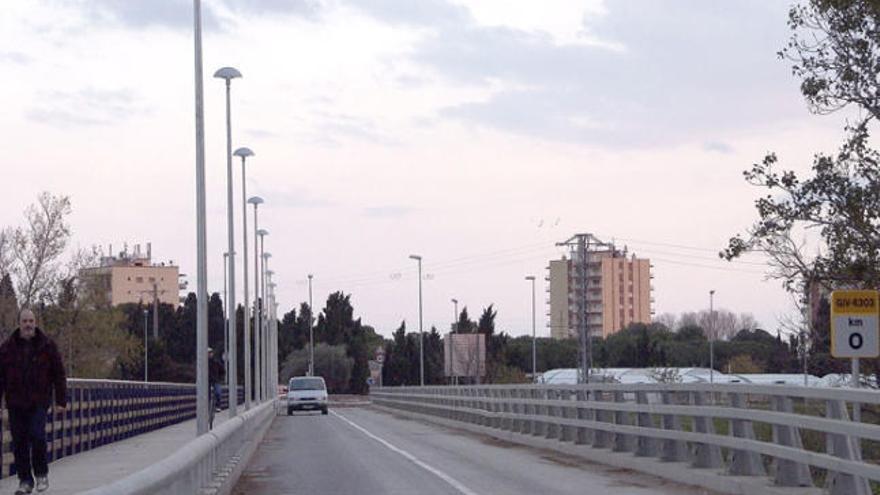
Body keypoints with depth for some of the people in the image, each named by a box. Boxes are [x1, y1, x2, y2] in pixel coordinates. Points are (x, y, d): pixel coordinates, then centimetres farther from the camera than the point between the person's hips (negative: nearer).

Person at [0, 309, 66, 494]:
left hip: (39, 402, -2)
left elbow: (59, 375, 3)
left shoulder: (47, 345, 2)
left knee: (37, 435, -15)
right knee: (19, 442, 2)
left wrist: (61, 401, -1)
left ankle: (41, 474, 6)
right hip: (15, 403, 2)